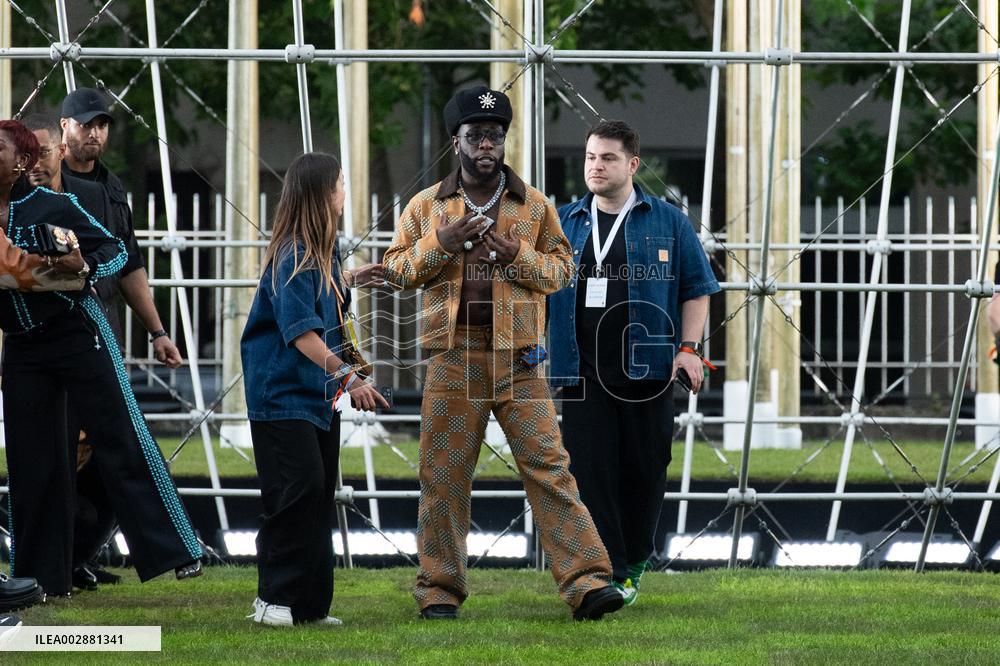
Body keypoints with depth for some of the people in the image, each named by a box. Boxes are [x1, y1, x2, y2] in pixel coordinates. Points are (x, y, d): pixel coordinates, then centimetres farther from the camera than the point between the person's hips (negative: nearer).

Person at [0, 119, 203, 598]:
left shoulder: (52, 205, -6)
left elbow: (114, 250, -2)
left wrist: (83, 266, -22)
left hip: (78, 336, -4)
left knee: (122, 442, -4)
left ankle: (174, 552, 0)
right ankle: (43, 575, 12)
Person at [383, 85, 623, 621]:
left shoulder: (535, 206, 10)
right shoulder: (426, 206, 10)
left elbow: (561, 269, 10)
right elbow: (396, 269, 9)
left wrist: (520, 256, -10)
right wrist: (441, 245, -9)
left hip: (518, 360, -1)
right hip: (453, 358, 1)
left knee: (548, 466, -8)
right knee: (444, 476, 3)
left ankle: (587, 582, -12)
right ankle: (440, 590, 13)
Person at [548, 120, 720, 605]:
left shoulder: (668, 223, 7)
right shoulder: (562, 224, 11)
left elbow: (696, 289, 9)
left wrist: (688, 347, -2)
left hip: (646, 369, -1)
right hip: (582, 372, 1)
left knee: (644, 470, 2)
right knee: (590, 471, -7)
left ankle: (632, 565, 19)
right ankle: (608, 573, -6)